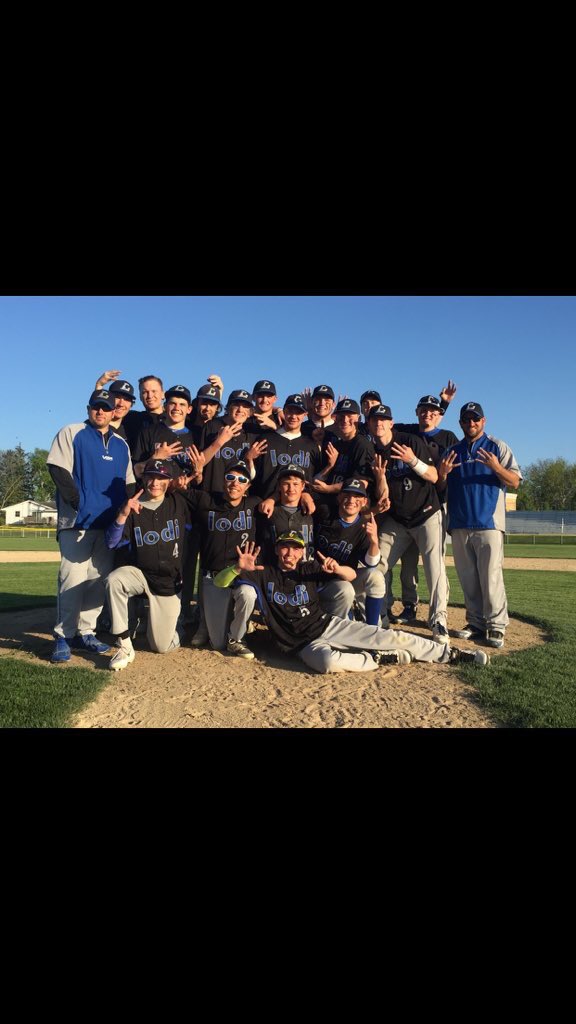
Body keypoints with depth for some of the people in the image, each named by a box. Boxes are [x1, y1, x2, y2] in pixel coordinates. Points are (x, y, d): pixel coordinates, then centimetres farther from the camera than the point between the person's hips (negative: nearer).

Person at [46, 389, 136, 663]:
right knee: (73, 580, -10)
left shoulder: (121, 445, 18)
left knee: (99, 581, 6)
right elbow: (58, 470, -5)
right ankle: (63, 636, -2)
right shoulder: (71, 434, 5)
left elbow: (129, 483, 18)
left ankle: (85, 633, 15)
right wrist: (77, 502, -12)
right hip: (77, 522, -5)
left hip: (110, 524, 5)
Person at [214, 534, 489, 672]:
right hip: (305, 643, -3)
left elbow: (352, 575, 8)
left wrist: (335, 568, -15)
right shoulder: (263, 575, 0)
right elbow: (219, 582, -4)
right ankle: (378, 659, -16)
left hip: (329, 625, 3)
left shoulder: (309, 569, 6)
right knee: (329, 661, -40)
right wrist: (239, 568, -25)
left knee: (394, 637, -9)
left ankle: (452, 654, 3)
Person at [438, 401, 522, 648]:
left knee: (491, 576, -10)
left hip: (488, 523, -4)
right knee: (468, 579, 7)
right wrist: (442, 474, -6)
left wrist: (496, 467, -21)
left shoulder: (498, 447, 6)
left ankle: (496, 627, -4)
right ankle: (476, 623, 16)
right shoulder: (452, 451, 17)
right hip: (459, 525, 4)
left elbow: (515, 482, -2)